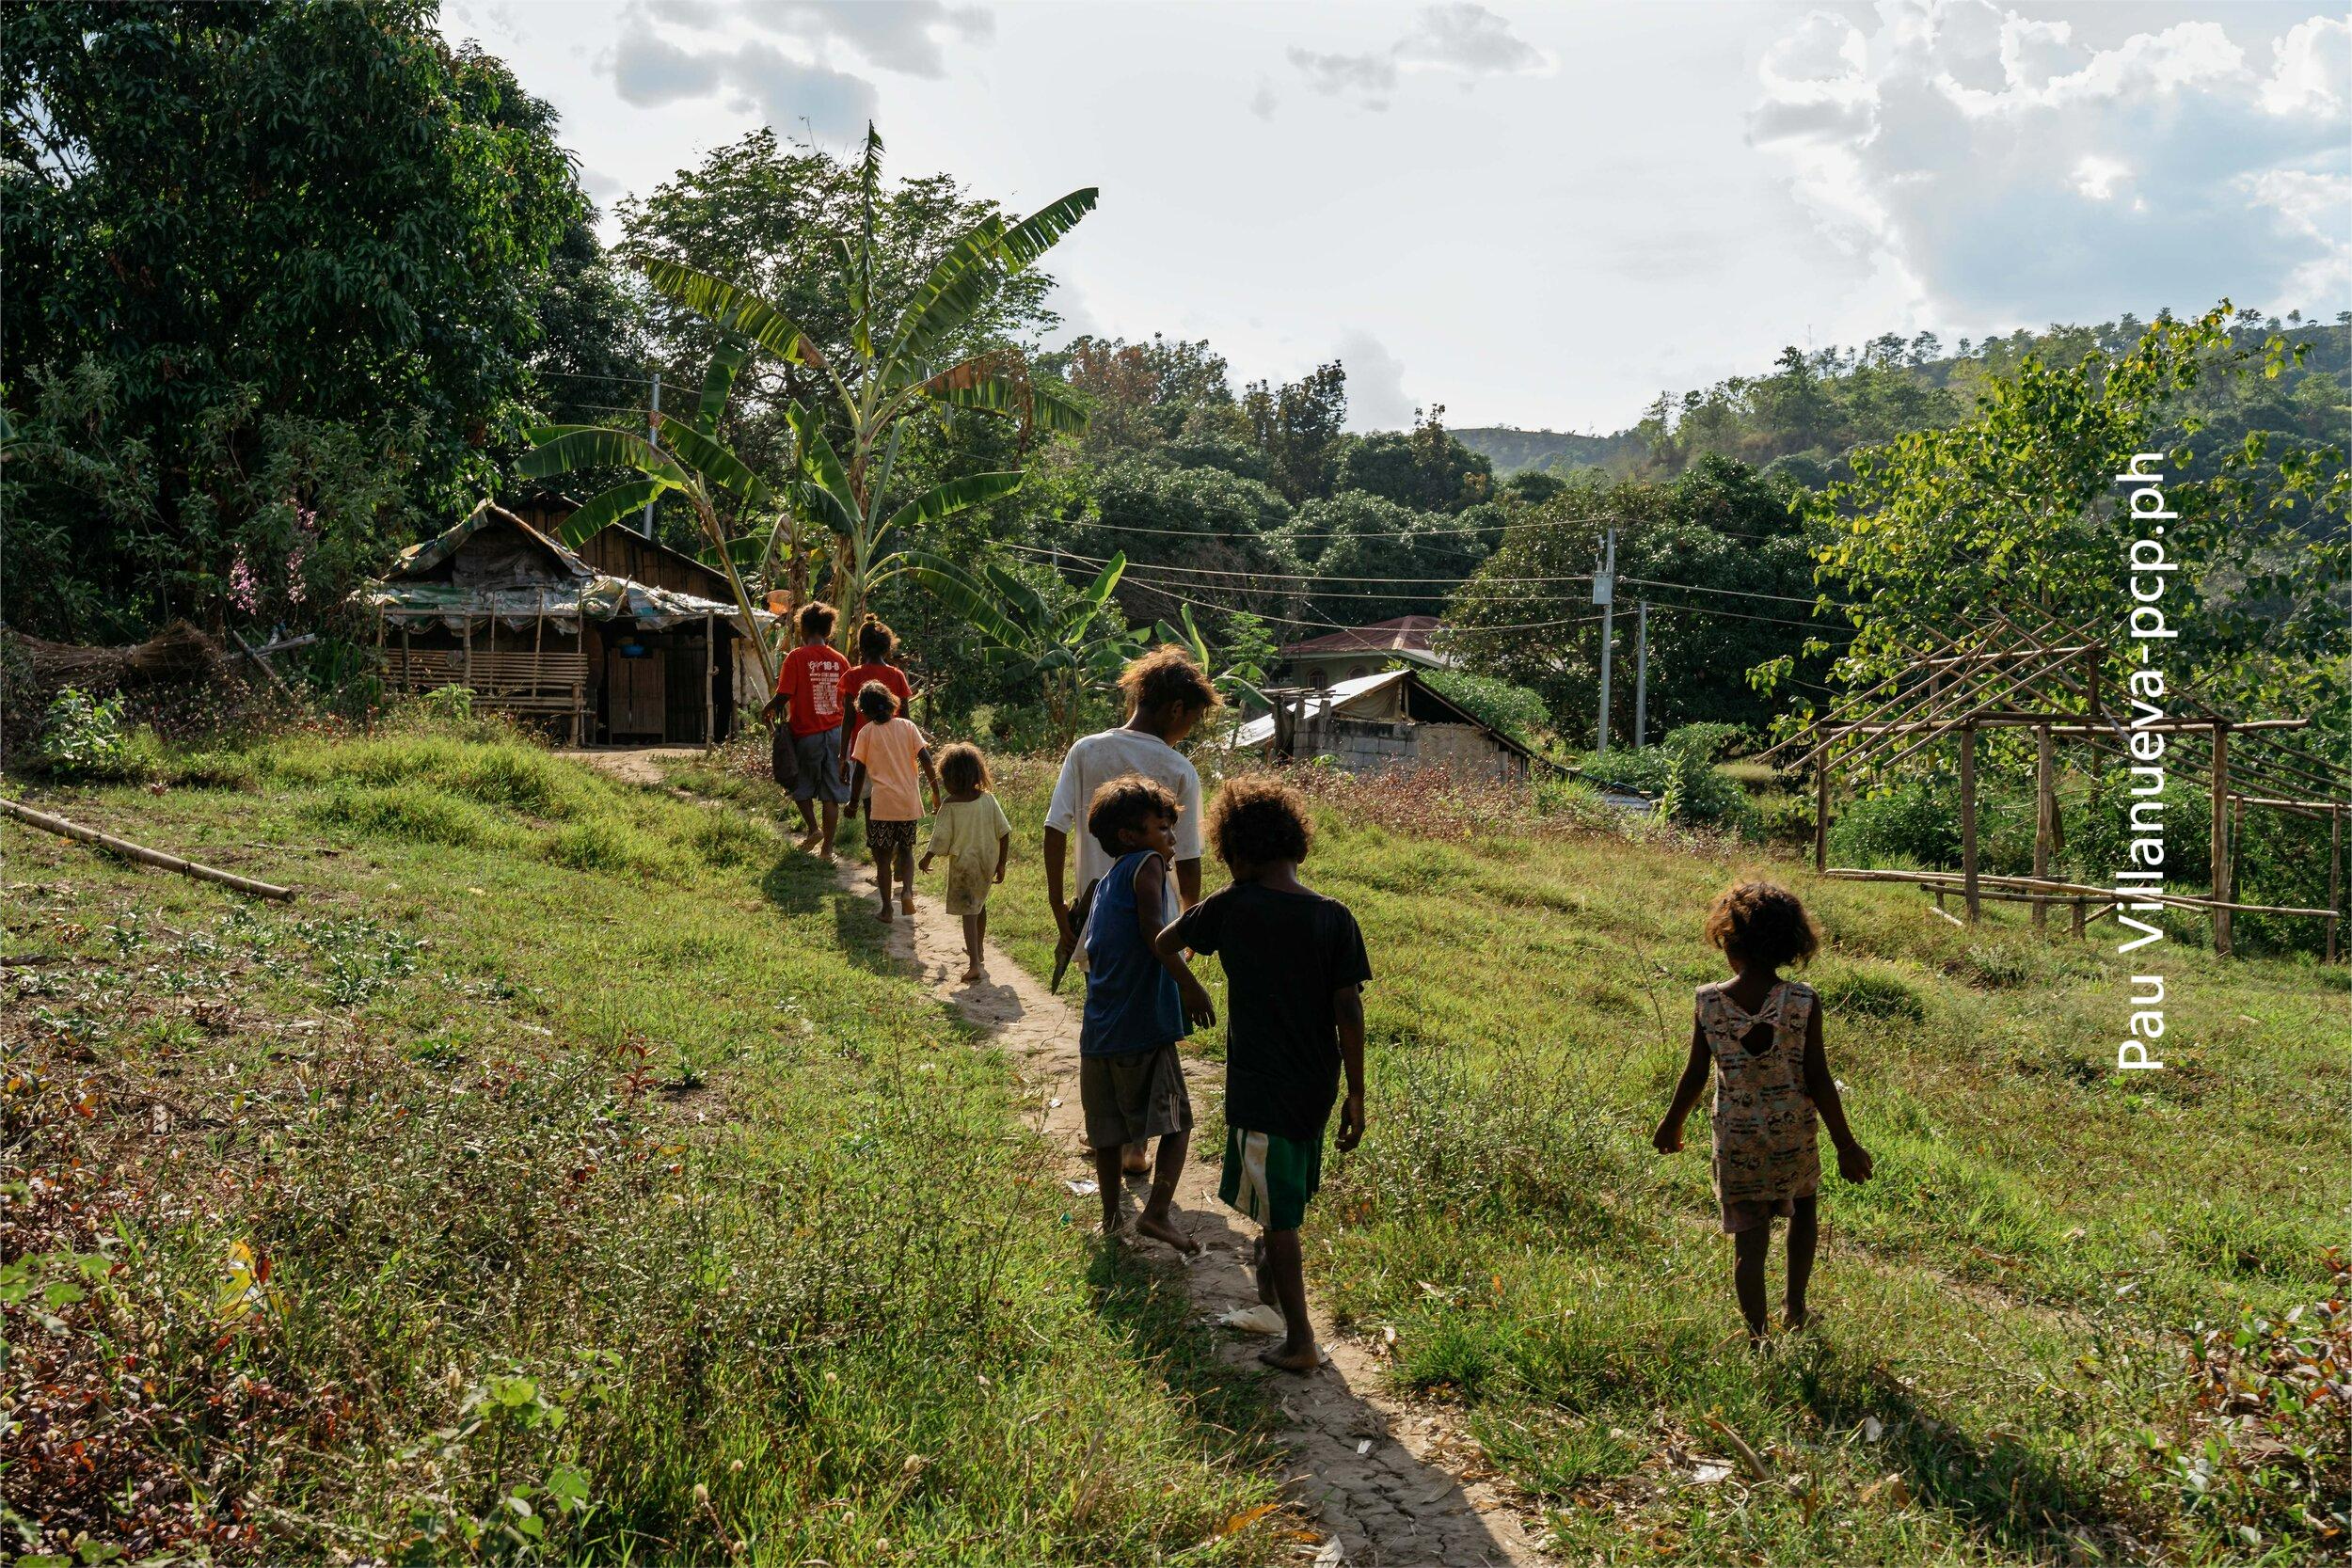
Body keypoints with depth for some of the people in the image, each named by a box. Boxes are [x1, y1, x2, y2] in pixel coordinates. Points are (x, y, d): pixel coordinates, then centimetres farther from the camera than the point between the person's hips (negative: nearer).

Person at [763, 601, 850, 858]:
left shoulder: (796, 657, -10)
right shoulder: (839, 659, 1)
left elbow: (783, 696, -15)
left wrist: (767, 709, 6)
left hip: (806, 733, -3)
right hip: (835, 732, 3)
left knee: (801, 786, 19)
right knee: (831, 794, 6)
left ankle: (813, 828, 3)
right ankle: (827, 847, 8)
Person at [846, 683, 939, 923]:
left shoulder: (866, 733, 0)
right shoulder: (907, 726, 4)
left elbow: (859, 772, -1)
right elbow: (925, 759, -2)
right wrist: (936, 792, 5)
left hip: (882, 803, -2)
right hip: (910, 802, 2)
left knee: (883, 857, 8)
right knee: (906, 849, 20)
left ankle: (886, 909, 8)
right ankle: (907, 891, -3)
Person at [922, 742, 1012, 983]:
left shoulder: (949, 805, -16)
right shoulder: (988, 799, -5)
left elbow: (941, 840, -12)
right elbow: (1004, 832, -2)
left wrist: (927, 859, 6)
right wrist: (1001, 863, 8)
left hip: (963, 863, -5)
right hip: (987, 862, 5)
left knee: (968, 912, -2)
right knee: (980, 905, 24)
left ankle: (975, 963, -11)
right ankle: (978, 949, 42)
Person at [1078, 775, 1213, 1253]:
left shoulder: (1106, 882, 17)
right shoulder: (1146, 864, -6)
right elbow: (1153, 931, -21)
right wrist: (1192, 988, -23)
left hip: (1098, 1029, 7)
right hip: (1144, 1025, -7)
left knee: (1108, 1127, 17)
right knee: (1177, 1122, 4)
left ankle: (1110, 1215, 24)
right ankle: (1157, 1212, -8)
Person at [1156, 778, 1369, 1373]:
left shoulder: (1232, 907, -11)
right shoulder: (1335, 918, -6)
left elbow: (1163, 945, 6)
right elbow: (1349, 1011, -6)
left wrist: (1182, 936, 30)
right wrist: (1355, 1095, 1)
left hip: (1260, 1088, -4)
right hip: (1316, 1087, 5)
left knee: (1277, 1216, 4)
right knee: (1288, 1199, 26)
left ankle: (1300, 1341, 7)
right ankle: (1270, 1278, 49)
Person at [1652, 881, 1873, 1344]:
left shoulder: (1708, 1002, -12)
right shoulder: (1803, 1002, -15)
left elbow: (1695, 1076, -4)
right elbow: (1818, 1080, -11)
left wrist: (1671, 1125, 14)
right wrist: (1846, 1145, 0)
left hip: (1735, 1141, -1)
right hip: (1794, 1136, 1)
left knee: (1749, 1240, 7)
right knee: (1804, 1206, 29)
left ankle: (1756, 1340, 8)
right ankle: (1795, 1309, 37)